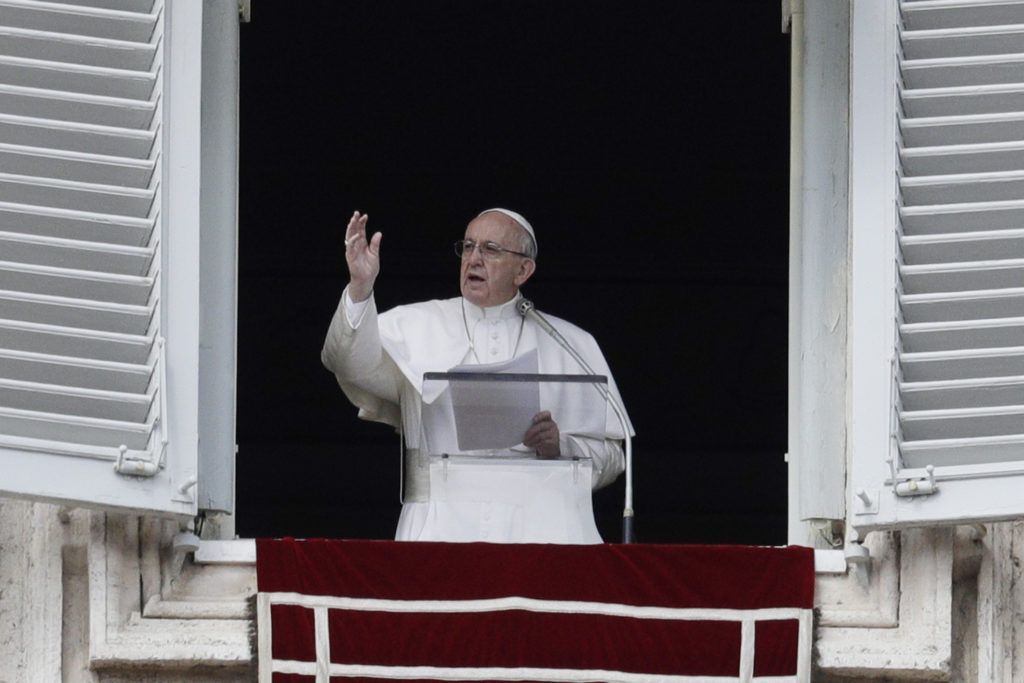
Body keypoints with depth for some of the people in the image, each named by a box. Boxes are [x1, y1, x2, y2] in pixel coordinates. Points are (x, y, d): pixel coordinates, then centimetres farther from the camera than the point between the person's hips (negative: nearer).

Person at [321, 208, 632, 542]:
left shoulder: (571, 345, 16)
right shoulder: (416, 326, 15)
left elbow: (609, 458, 13)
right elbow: (352, 363, -4)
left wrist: (559, 446, -7)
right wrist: (360, 288, -19)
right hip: (441, 525, 0)